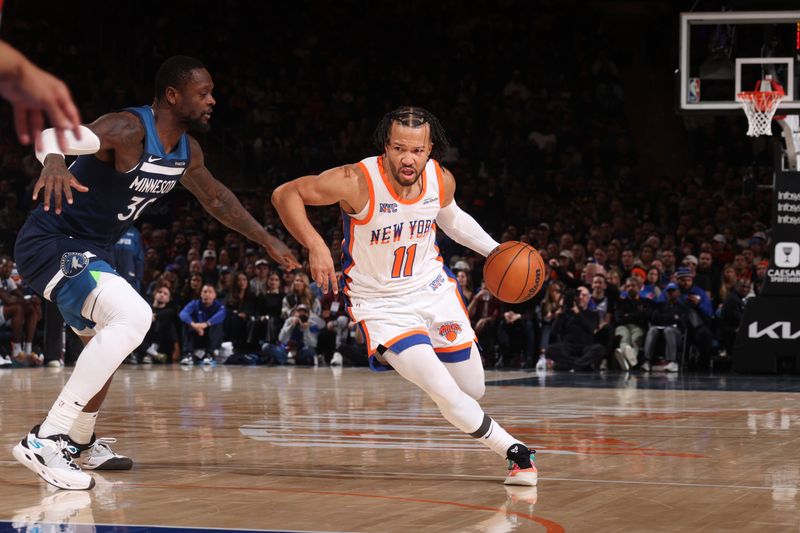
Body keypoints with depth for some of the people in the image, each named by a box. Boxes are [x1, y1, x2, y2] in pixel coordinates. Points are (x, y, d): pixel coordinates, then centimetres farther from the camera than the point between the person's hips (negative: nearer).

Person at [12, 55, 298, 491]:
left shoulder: (186, 151, 4)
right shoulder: (129, 129, -23)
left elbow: (215, 198, 24)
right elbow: (52, 136, -39)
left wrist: (267, 241, 28)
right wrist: (53, 162, -62)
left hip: (88, 250, 10)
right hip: (51, 244, -10)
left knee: (107, 340, 27)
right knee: (132, 316, -29)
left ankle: (81, 442, 48)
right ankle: (46, 439, -28)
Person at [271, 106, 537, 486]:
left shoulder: (442, 180, -11)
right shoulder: (357, 183, -28)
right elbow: (285, 194, -19)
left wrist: (494, 250, 4)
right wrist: (315, 246, -31)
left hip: (433, 288, 5)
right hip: (383, 306, -5)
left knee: (474, 391, 14)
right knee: (447, 395, -20)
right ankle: (514, 451, 2)